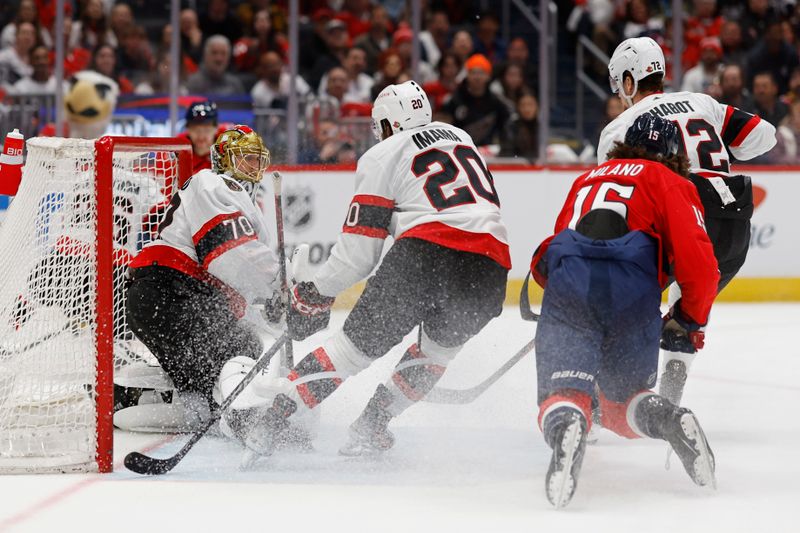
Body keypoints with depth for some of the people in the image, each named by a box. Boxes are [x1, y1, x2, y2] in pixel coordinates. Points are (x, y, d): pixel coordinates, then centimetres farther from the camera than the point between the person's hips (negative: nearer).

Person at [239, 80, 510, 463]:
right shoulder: (460, 138, 29)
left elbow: (358, 251, 8)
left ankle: (273, 420, 0)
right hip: (490, 267, 4)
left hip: (427, 252, -4)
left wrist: (314, 293, 17)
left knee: (360, 342, 5)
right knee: (437, 348, 27)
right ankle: (370, 428, 20)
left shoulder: (382, 155, 13)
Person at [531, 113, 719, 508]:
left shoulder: (588, 178, 34)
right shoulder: (671, 183, 21)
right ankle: (673, 422, -12)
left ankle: (565, 429, -44)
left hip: (568, 285, 1)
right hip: (632, 295, -1)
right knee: (622, 402, 18)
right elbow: (699, 264, 7)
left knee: (562, 392, -9)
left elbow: (544, 265, 35)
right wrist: (689, 319, 22)